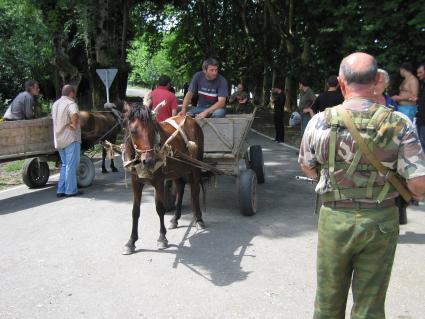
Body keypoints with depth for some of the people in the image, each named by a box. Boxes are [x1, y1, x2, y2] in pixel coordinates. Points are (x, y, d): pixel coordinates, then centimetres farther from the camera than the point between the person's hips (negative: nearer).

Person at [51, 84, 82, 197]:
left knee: (65, 165, 16)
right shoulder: (71, 104, -12)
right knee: (71, 165, -1)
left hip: (59, 139, 8)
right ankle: (71, 190, 2)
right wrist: (74, 125, -17)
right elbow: (74, 114, -33)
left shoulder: (55, 104, 17)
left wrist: (69, 124, 10)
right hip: (71, 138, -8)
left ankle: (61, 190, 15)